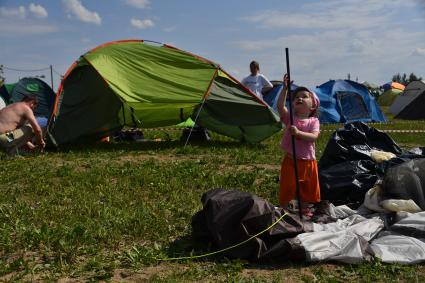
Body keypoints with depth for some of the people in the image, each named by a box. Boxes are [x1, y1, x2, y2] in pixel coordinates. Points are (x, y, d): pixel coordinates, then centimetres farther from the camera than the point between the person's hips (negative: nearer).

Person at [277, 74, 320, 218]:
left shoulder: (314, 121, -3)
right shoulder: (290, 118, -3)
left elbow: (314, 137, -19)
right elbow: (280, 106, -20)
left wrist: (298, 133, -32)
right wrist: (285, 88, -26)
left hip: (307, 161, 1)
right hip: (290, 159, -1)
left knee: (307, 188, 15)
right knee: (287, 188, 4)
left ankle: (306, 209, 35)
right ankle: (283, 210, 20)